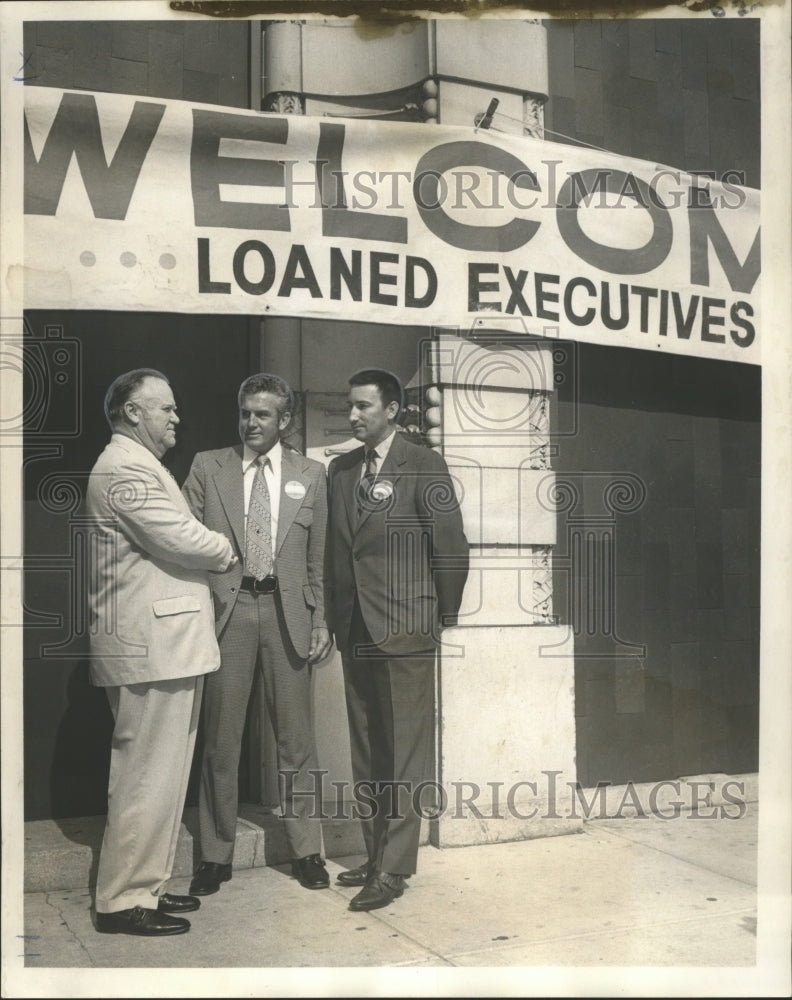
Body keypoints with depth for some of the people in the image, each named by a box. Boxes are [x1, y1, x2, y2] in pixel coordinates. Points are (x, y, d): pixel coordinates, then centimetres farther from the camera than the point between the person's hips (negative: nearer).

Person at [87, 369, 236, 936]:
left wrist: (213, 551, 4)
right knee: (148, 776, -5)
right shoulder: (124, 467, -14)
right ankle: (123, 901, 5)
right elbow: (181, 540, -20)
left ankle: (147, 885, 27)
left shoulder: (141, 465, 22)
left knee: (163, 773, 17)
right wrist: (227, 552, -2)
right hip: (151, 644, -11)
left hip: (164, 643, 11)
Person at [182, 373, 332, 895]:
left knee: (296, 736, 7)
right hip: (226, 609, 0)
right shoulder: (207, 467, 6)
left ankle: (307, 850, 20)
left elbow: (318, 557, 9)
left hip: (287, 611, 1)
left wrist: (320, 621, 4)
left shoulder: (310, 474, 8)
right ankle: (216, 855, 19)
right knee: (221, 739, 5)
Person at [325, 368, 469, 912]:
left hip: (404, 629, -6)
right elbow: (335, 546, 14)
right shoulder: (341, 470, 12)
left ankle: (394, 868, 5)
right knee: (366, 752, 12)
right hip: (355, 631, 6)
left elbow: (452, 546, -5)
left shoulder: (423, 466, -5)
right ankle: (375, 854, 23)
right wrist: (336, 617, 11)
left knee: (406, 753, -1)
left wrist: (442, 616, 0)